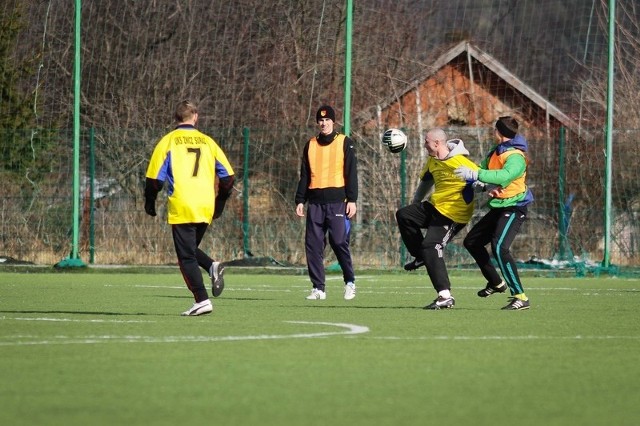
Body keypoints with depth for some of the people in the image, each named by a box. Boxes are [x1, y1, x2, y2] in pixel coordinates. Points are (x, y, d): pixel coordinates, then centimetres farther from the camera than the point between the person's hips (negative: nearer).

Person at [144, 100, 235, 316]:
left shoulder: (168, 141, 0)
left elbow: (155, 177, -4)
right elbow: (227, 175, 10)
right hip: (205, 209, 4)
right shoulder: (207, 141, 11)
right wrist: (219, 203, 21)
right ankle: (212, 266, -7)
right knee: (191, 249, 21)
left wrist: (149, 203, 10)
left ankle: (202, 300, -9)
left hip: (181, 209, -4)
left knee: (186, 256, 0)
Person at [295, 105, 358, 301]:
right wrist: (300, 200, 9)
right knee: (313, 245, -1)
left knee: (339, 242, -10)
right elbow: (304, 175, 17)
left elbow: (351, 173, 1)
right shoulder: (311, 145, 15)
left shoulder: (345, 143, 4)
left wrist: (352, 200, -7)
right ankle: (318, 288, 4)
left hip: (337, 202, -4)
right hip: (315, 202, 4)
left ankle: (350, 282, 8)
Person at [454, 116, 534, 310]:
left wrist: (475, 174, -41)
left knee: (499, 247, -27)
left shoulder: (515, 157, -20)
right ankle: (496, 282, 30)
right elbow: (483, 169, 21)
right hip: (498, 207, 10)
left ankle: (520, 297, -26)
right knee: (472, 241, 17)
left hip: (513, 208, -10)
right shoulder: (495, 152, 9)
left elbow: (504, 176, -38)